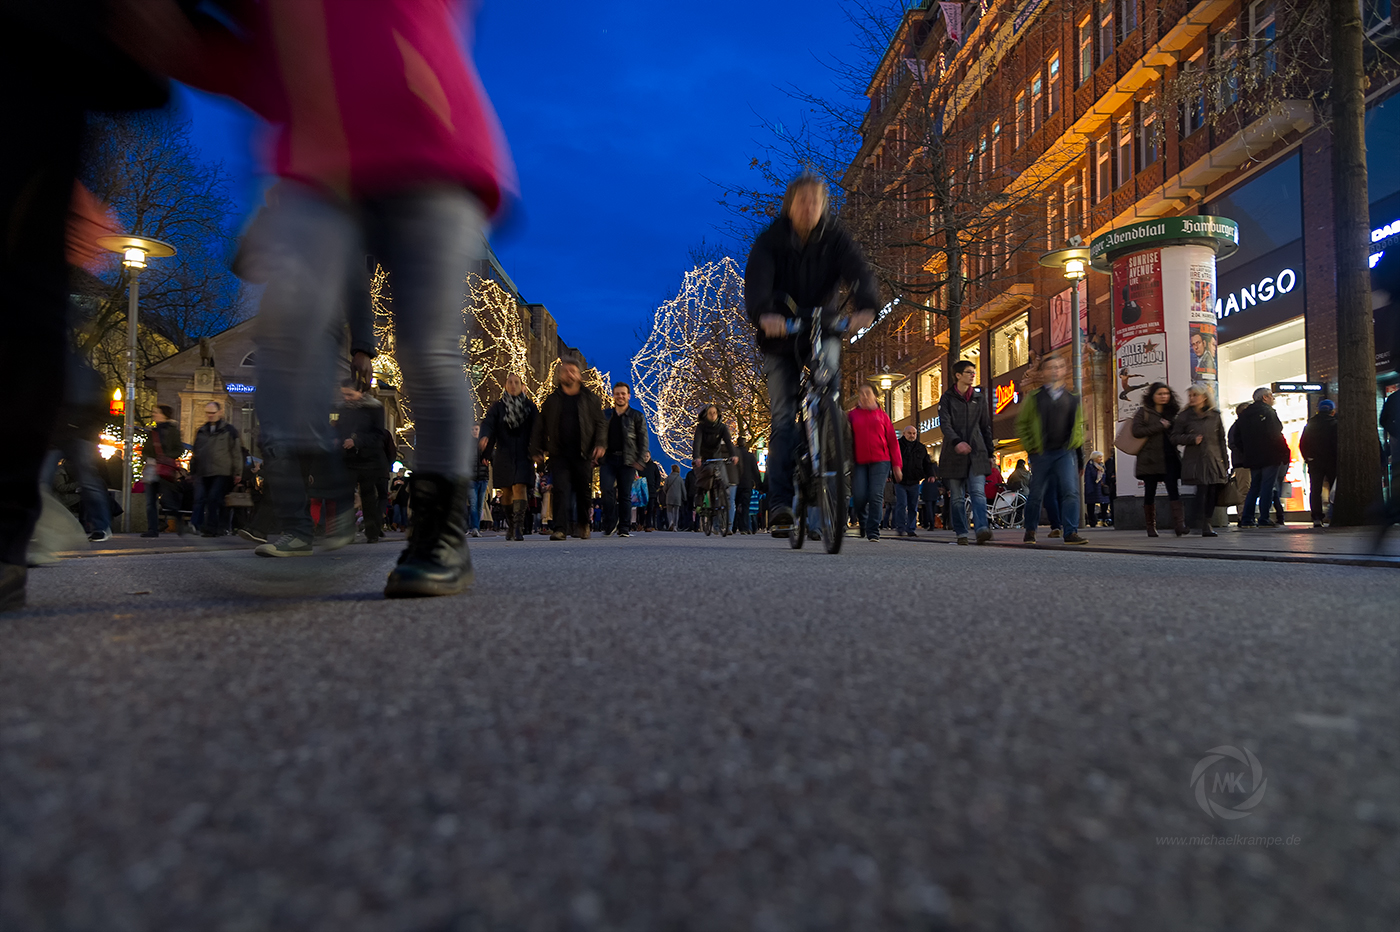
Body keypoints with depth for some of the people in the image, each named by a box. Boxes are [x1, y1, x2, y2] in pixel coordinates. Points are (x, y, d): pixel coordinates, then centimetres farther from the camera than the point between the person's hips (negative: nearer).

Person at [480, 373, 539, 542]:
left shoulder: (530, 407, 6)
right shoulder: (498, 406, 8)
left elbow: (537, 430, -4)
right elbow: (488, 423, -6)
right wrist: (485, 436, -28)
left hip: (523, 454, -2)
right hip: (503, 454, 2)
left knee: (520, 488, -14)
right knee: (506, 491, 6)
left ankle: (518, 528, -18)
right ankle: (510, 525, 24)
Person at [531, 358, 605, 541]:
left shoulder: (591, 399, 9)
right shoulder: (552, 400, 11)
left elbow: (601, 423, 7)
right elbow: (539, 427, 12)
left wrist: (600, 444, -8)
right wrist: (536, 450, 5)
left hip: (583, 453, 0)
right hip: (559, 453, 0)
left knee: (584, 491, 5)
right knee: (561, 490, -10)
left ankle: (584, 524, 28)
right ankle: (559, 529, -10)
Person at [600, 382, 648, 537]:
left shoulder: (637, 416, 8)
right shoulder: (605, 415, 14)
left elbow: (643, 441, 3)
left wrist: (639, 461, -8)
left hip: (627, 460, -2)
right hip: (608, 459, 2)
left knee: (625, 495, 0)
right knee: (607, 491, -10)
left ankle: (624, 528, 7)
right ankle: (609, 525, 2)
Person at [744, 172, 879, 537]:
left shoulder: (835, 237, -4)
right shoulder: (770, 240, -9)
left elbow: (858, 271, -19)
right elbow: (756, 279, -25)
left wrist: (866, 307, -41)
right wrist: (763, 314, -47)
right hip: (781, 334, -1)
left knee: (828, 374, -30)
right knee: (782, 418, -6)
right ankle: (780, 503, -5)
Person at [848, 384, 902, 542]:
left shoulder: (882, 416, 12)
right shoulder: (852, 415, 12)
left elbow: (893, 440, 11)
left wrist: (897, 465, 5)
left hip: (880, 460, 0)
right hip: (859, 462, 0)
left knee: (876, 496, -9)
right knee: (859, 497, -7)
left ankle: (873, 532, -4)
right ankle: (863, 522, 23)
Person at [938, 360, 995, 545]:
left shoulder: (980, 398, 15)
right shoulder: (947, 398, 4)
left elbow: (986, 427, 18)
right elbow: (945, 424, -9)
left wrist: (990, 452, 14)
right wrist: (957, 442, -27)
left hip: (977, 453, 2)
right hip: (954, 454, -1)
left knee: (978, 492, -14)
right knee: (957, 497, 2)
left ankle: (982, 529, -24)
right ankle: (962, 533, 9)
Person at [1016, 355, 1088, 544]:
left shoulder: (1073, 398, 11)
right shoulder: (1034, 397, 4)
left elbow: (1078, 424, 22)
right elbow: (1021, 424, 8)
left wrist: (1076, 442, 7)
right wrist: (1030, 446, 1)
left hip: (1066, 452, 1)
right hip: (1041, 453, -1)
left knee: (1071, 491, -13)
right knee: (1036, 494, 5)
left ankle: (1071, 532, -10)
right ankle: (1030, 531, 21)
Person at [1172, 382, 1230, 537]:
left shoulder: (1215, 415, 10)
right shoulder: (1184, 416, 4)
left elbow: (1221, 440, 13)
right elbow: (1175, 437, 4)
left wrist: (1225, 462, 10)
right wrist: (1192, 439, -12)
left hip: (1214, 461, 3)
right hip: (1196, 461, -3)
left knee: (1213, 492, -1)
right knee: (1202, 490, -12)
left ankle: (1207, 523, 10)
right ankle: (1205, 526, -6)